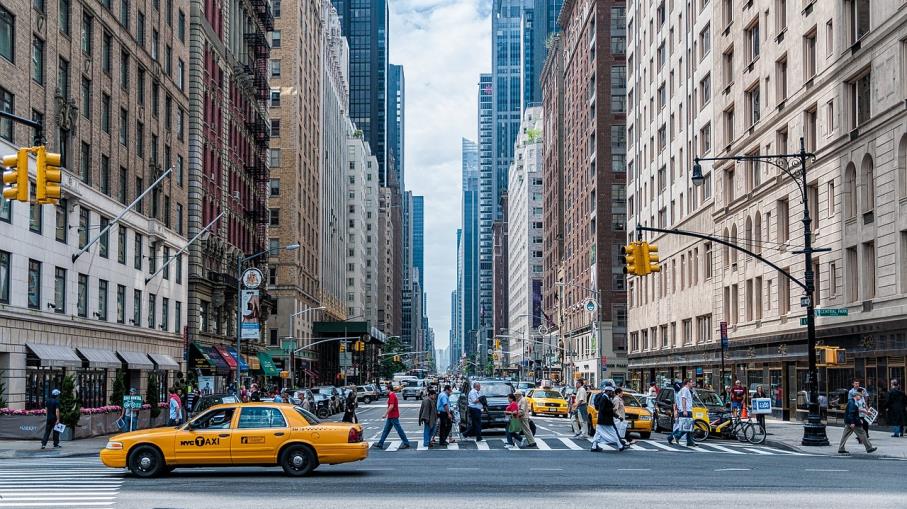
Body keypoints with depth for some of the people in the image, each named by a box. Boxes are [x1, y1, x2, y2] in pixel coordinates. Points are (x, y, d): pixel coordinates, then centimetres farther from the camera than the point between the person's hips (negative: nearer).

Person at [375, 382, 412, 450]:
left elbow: (391, 406, -24)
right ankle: (380, 444, 14)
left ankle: (406, 444, -1)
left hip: (393, 416, -11)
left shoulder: (392, 395, -17)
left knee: (399, 430, -5)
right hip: (390, 417, 11)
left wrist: (386, 414, -18)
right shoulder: (393, 394, 14)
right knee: (386, 430, 11)